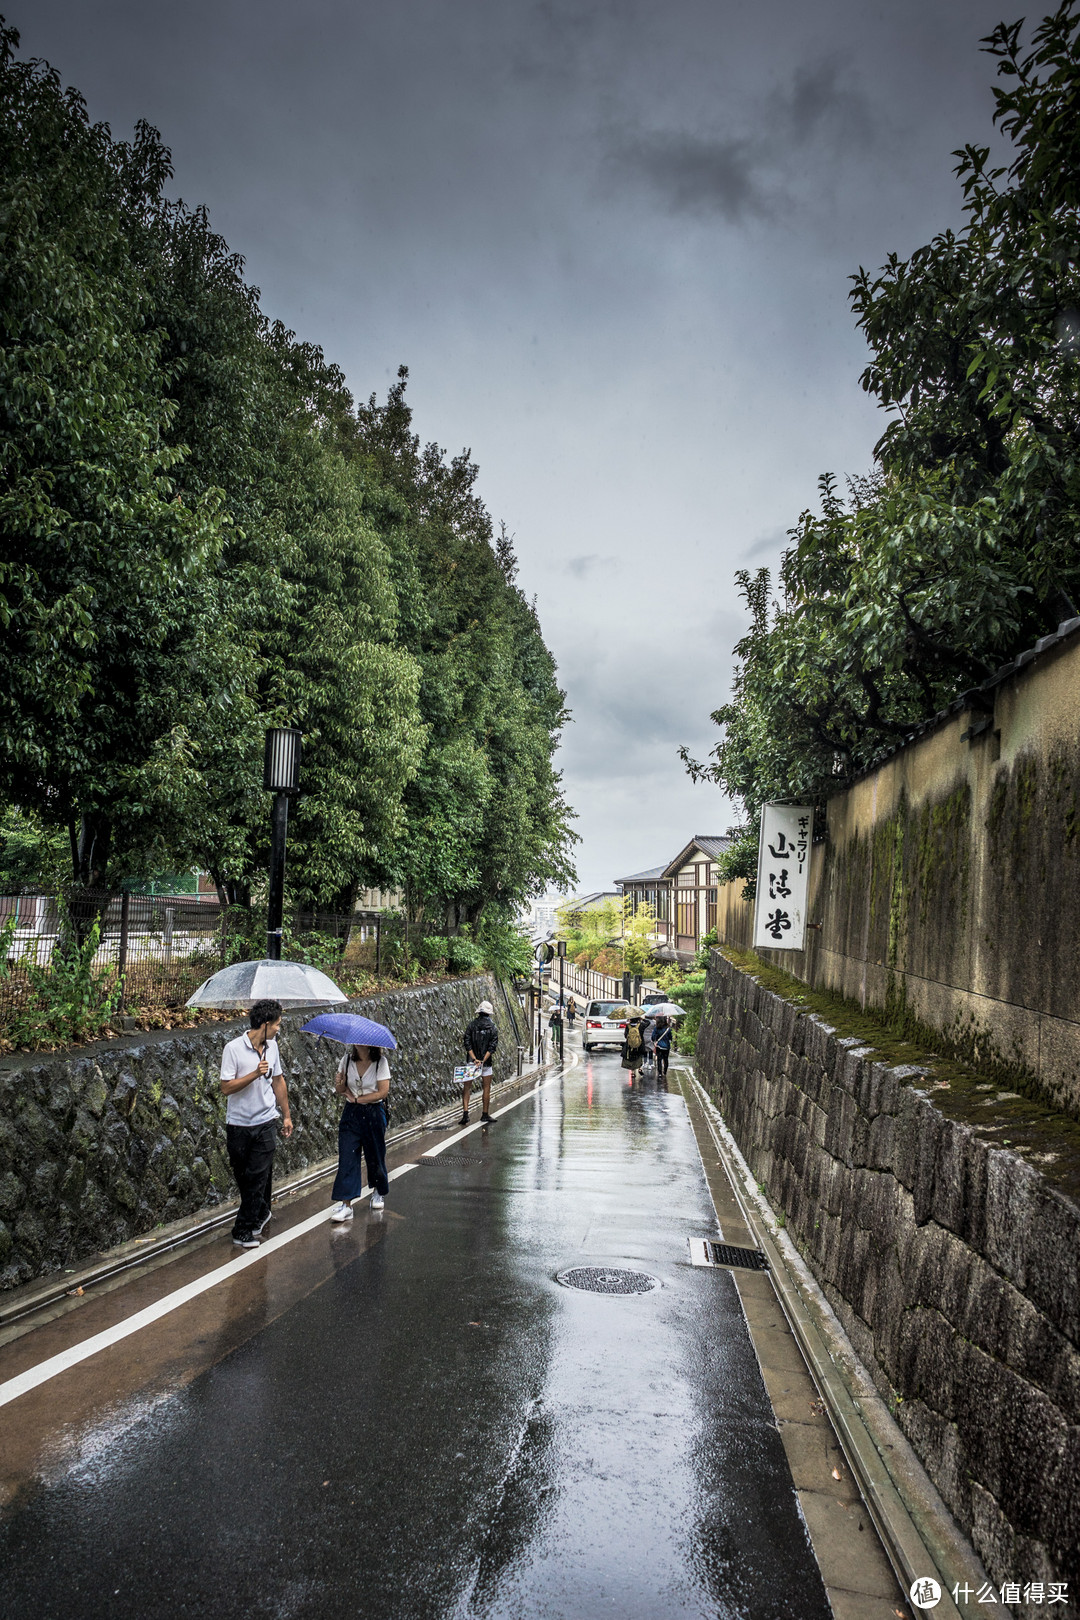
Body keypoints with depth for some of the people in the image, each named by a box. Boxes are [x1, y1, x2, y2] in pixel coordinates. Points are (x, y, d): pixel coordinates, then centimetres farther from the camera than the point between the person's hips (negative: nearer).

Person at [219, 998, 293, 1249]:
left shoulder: (272, 1046, 3)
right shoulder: (234, 1049, -14)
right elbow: (226, 1087, -17)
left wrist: (286, 1115, 17)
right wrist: (255, 1074, -27)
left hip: (266, 1122, 3)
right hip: (238, 1123, -3)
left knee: (258, 1176, -3)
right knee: (242, 1176, 10)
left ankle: (244, 1230, 6)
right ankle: (261, 1212, 32)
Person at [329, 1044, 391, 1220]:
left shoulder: (380, 1062, -9)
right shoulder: (347, 1059, 0)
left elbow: (383, 1092, -13)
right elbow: (340, 1091, 3)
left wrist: (357, 1099, -14)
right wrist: (339, 1085, -20)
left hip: (374, 1113, -2)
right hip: (351, 1113, 3)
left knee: (375, 1156, 10)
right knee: (347, 1156, -5)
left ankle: (379, 1192, 35)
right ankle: (346, 1204, -4)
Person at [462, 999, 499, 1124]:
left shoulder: (472, 1025, -1)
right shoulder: (492, 1028, -2)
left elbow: (467, 1043, -9)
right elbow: (492, 1047, -11)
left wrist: (474, 1059, -13)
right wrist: (483, 1060, -15)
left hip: (471, 1061, 1)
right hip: (486, 1063, -1)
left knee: (467, 1088, 7)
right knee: (487, 1088, 11)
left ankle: (465, 1113, -5)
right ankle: (485, 1115, 14)